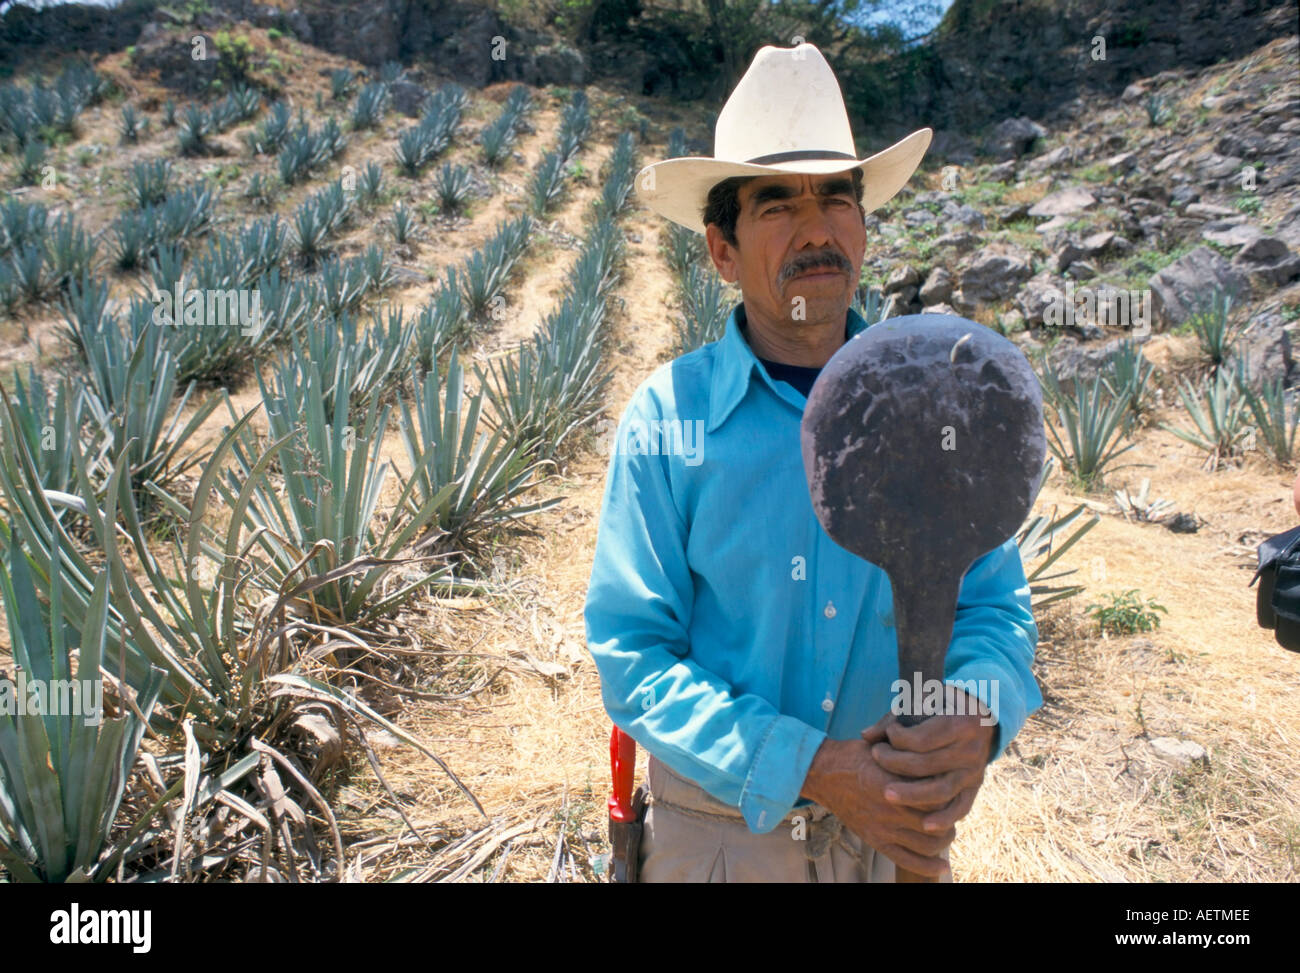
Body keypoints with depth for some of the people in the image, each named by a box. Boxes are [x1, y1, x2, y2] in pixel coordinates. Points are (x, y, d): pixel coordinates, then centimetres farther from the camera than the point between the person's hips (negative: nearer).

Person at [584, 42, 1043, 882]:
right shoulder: (666, 419, -15)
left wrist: (977, 718, -23)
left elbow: (995, 604, -2)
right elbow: (633, 656, -15)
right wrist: (809, 768, -24)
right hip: (721, 826, -2)